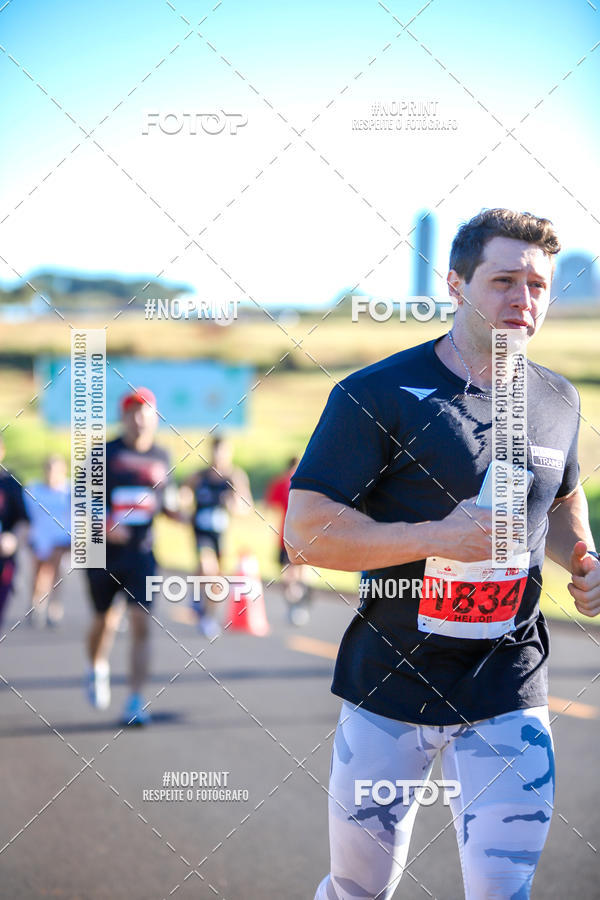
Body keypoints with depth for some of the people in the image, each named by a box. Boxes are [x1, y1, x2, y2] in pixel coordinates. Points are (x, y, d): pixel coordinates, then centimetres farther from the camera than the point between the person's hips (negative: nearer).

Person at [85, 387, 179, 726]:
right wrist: (104, 525, -21)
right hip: (104, 553, -1)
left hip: (142, 554, 1)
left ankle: (136, 701, -8)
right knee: (105, 621, 11)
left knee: (141, 622, -10)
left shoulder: (162, 457, 7)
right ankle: (98, 669, 45)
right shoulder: (105, 453, -4)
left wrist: (178, 512, -4)